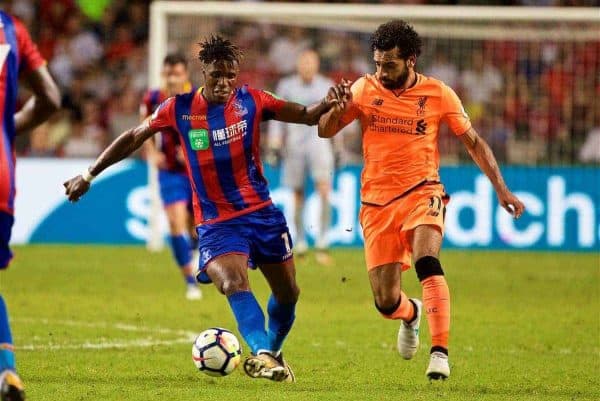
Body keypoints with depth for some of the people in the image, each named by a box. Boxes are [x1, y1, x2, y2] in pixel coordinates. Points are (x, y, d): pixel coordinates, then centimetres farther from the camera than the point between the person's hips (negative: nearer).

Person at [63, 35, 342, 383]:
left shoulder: (251, 101, -4)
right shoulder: (180, 108, -5)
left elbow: (306, 116, 0)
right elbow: (134, 138, 7)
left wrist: (327, 104, -23)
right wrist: (89, 175, 9)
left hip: (263, 213, 3)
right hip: (216, 222, -3)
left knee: (288, 293, 11)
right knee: (234, 283, -29)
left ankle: (273, 354, 35)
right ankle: (263, 354, -45)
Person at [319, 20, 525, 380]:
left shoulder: (438, 94, -1)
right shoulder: (365, 90, 1)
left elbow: (474, 142, 8)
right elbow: (325, 131, 1)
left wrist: (501, 189, 4)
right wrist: (340, 109, -21)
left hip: (422, 192, -2)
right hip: (377, 202, 2)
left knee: (426, 261, -33)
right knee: (386, 302, 0)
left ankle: (440, 352, -33)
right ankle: (411, 314, 39)